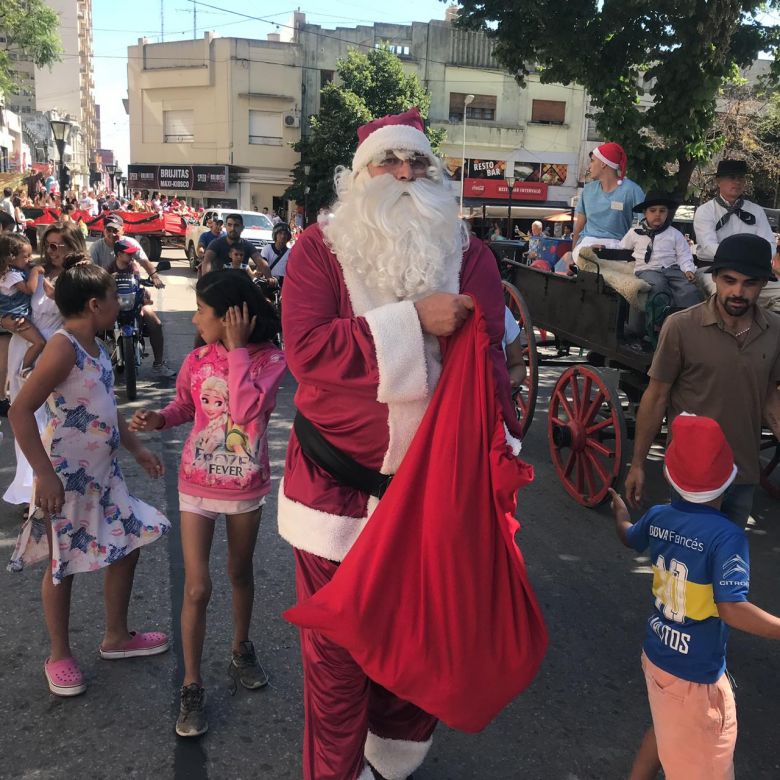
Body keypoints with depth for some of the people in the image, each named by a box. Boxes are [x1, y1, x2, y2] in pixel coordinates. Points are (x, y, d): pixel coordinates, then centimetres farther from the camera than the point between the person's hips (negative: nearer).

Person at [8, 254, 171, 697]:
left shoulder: (97, 348, 7)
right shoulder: (63, 348, -20)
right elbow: (20, 412, -24)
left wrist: (137, 448, 18)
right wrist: (44, 474, -25)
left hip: (103, 471, 9)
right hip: (66, 476, -9)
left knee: (128, 547, 14)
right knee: (63, 566, 7)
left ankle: (117, 637, 33)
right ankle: (60, 655, 27)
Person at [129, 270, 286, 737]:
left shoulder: (271, 359, -14)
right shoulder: (197, 362, -8)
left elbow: (246, 409, -29)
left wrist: (236, 348, -26)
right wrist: (159, 419, -11)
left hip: (246, 487, -1)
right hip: (198, 485, 1)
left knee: (241, 573, 19)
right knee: (198, 588, 0)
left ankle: (242, 650, 43)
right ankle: (192, 686, 16)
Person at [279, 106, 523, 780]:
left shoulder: (468, 253, 2)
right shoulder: (321, 248, -4)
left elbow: (487, 358, -5)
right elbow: (305, 348, -19)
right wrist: (412, 321, -23)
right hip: (337, 488, -2)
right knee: (336, 648, 13)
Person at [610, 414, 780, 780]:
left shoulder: (658, 516, -4)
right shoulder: (727, 535, -25)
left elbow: (628, 537, 19)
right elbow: (732, 609, -31)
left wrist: (620, 512, 39)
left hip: (655, 653, 6)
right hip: (695, 673, -6)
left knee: (666, 731, 30)